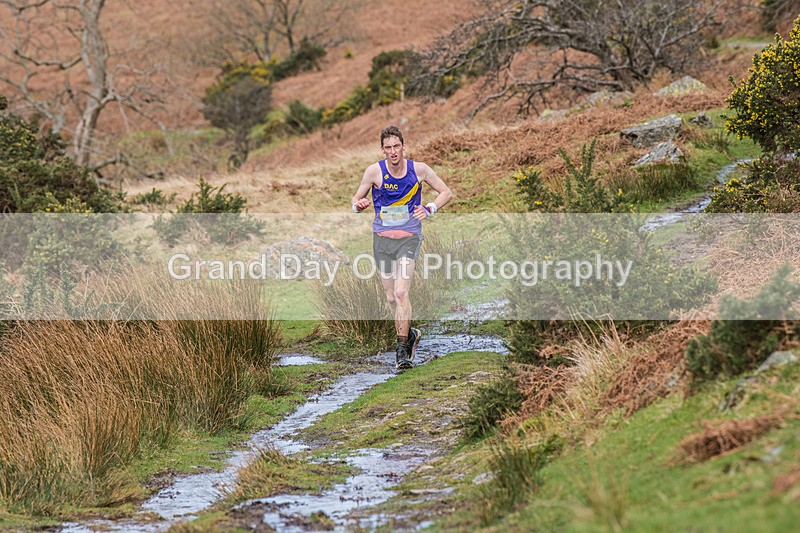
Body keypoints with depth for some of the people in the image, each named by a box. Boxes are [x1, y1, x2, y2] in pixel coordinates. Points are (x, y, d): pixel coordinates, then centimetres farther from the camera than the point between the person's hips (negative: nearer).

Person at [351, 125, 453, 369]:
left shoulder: (419, 169, -4)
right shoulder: (374, 171, -5)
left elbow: (446, 192, 9)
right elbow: (357, 199, 5)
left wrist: (429, 209, -8)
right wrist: (359, 205, -19)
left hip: (408, 238, -2)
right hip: (382, 239, 2)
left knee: (400, 292, -18)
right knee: (391, 297, 8)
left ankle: (402, 349, -15)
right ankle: (409, 334, 33)